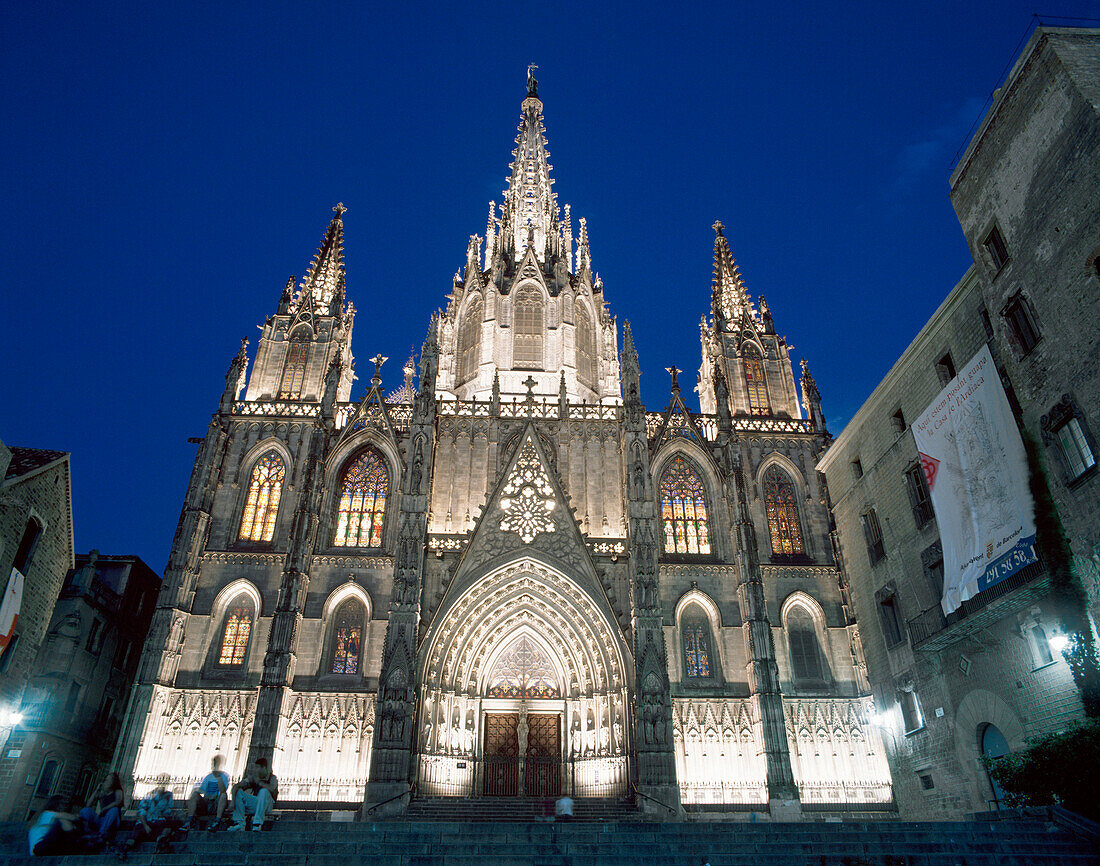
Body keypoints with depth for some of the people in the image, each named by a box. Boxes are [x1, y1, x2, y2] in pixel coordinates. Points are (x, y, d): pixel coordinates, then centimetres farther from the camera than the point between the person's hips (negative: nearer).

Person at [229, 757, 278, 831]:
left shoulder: (272, 778, -7)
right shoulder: (253, 776, 3)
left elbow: (272, 789, -29)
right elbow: (236, 786, -5)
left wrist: (258, 781, -19)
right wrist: (233, 801, -21)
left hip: (266, 805, -4)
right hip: (254, 804, 5)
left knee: (264, 791, -34)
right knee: (238, 792, -13)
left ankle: (258, 823, -35)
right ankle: (239, 823, -17)